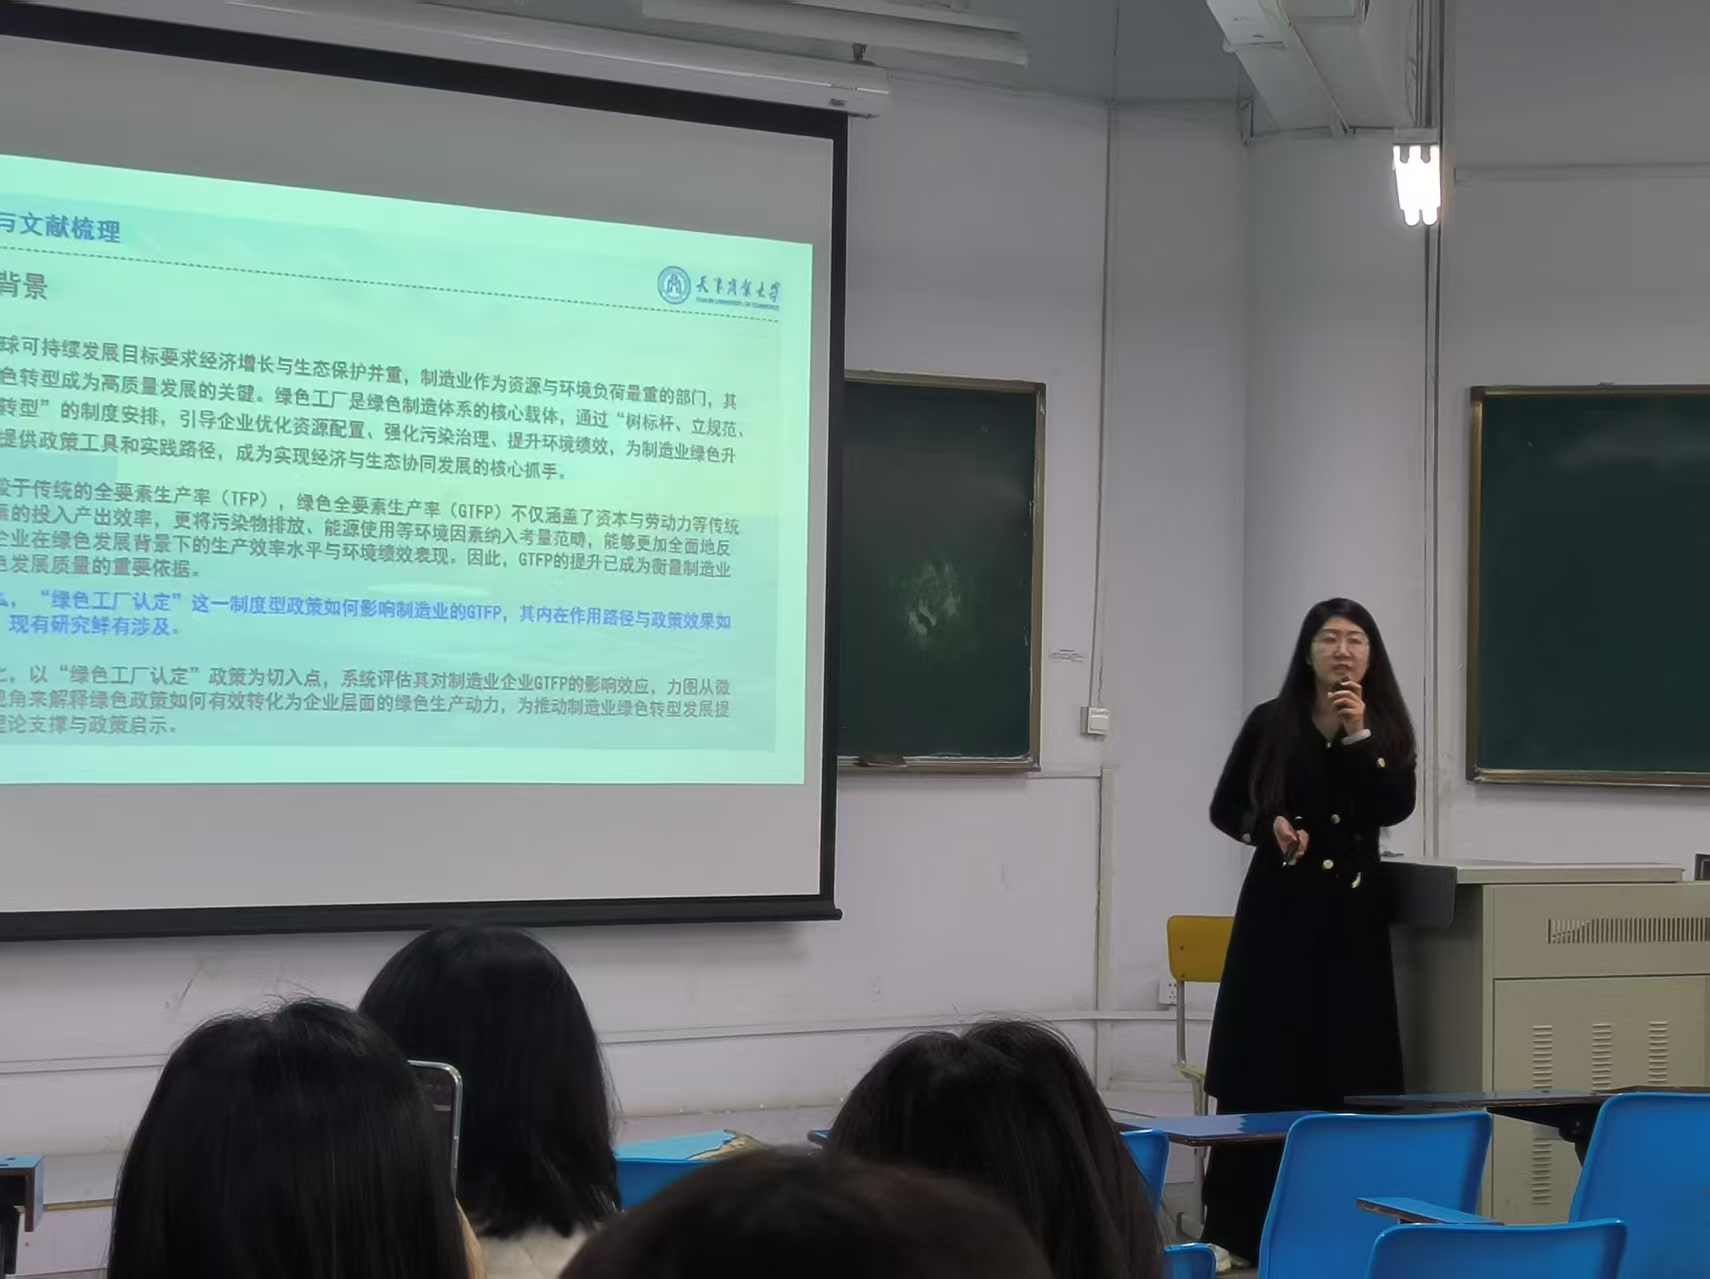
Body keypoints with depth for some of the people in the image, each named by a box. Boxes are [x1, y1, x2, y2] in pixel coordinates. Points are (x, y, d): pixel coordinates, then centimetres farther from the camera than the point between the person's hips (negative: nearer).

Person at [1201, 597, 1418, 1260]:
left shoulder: (1386, 727, 5)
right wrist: (1269, 826, -11)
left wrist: (1358, 734, -18)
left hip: (1353, 910, 1)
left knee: (1349, 1068, -2)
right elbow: (1224, 809, 8)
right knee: (1263, 1064, -3)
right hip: (1279, 906, -1)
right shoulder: (1271, 722, 2)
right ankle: (1241, 1227, 2)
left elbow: (1396, 808, -10)